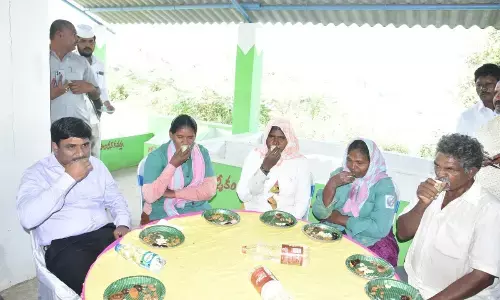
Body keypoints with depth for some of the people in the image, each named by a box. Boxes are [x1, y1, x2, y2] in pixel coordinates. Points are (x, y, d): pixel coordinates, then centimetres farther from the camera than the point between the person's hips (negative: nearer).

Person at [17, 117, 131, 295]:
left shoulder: (96, 165, 12)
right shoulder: (37, 173, -3)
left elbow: (115, 199, 18)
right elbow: (27, 219, -20)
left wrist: (123, 224, -3)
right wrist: (68, 178, -21)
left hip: (104, 234, 5)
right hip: (63, 246, -4)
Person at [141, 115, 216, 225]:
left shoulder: (202, 152, -1)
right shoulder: (157, 156, -11)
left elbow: (210, 189, -9)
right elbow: (149, 197, -19)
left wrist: (174, 193, -16)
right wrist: (172, 165, -22)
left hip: (197, 209, 4)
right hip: (162, 212, -3)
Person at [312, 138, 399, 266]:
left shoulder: (384, 185, -9)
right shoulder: (339, 174, 2)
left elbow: (380, 229, -21)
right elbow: (319, 213, -4)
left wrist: (341, 219, -12)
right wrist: (332, 184, -19)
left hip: (369, 244, -3)